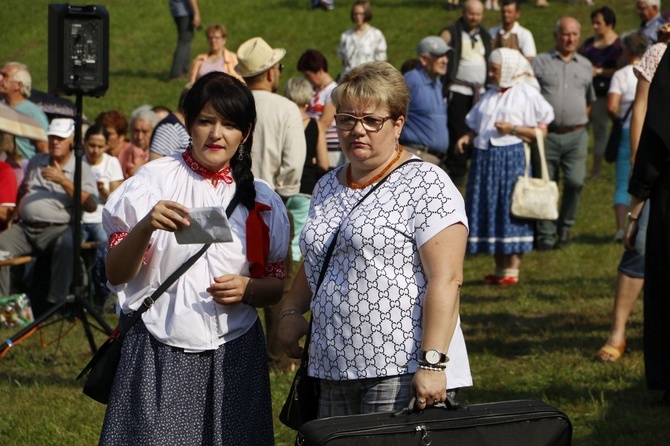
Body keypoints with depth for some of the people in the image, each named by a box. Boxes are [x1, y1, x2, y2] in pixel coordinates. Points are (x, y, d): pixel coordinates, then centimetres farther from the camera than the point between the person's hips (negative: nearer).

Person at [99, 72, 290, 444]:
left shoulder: (260, 200, 9)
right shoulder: (153, 182, 0)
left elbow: (278, 285, 14)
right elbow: (116, 274, -4)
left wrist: (248, 289, -8)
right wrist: (146, 227, -22)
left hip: (235, 359, 3)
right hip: (159, 356, -3)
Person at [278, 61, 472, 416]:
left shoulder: (426, 184, -7)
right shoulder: (327, 187, 17)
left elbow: (446, 279, -14)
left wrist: (432, 364, -22)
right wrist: (291, 312, 9)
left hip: (403, 373, -7)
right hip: (334, 373, 7)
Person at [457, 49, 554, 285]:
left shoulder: (527, 94, -2)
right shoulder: (490, 96, 18)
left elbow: (541, 132, -6)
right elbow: (477, 127, 21)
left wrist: (513, 128, -17)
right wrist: (468, 137, 1)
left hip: (511, 157, -7)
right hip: (485, 157, 7)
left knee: (510, 210, -6)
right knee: (490, 211, 6)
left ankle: (512, 269, 0)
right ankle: (499, 268, 14)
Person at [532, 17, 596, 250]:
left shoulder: (586, 66, 16)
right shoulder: (539, 62, 6)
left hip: (576, 135, 1)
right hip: (546, 135, -1)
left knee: (575, 182, -12)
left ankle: (565, 226, 8)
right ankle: (546, 235, 9)